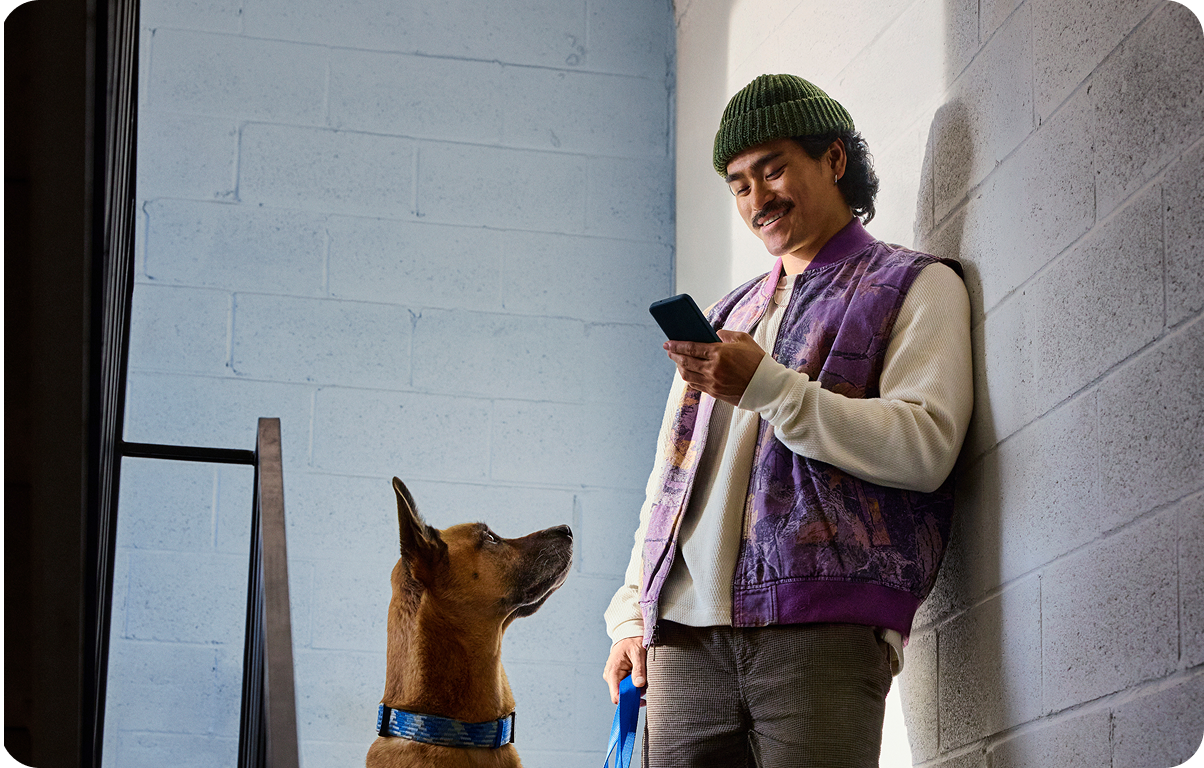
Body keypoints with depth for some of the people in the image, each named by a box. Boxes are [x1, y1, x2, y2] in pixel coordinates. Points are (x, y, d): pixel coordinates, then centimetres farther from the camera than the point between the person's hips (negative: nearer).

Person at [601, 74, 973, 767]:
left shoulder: (916, 286, 10)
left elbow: (925, 448, -6)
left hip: (820, 631, -5)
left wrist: (766, 387, -12)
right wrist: (632, 614, 13)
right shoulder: (725, 318, 29)